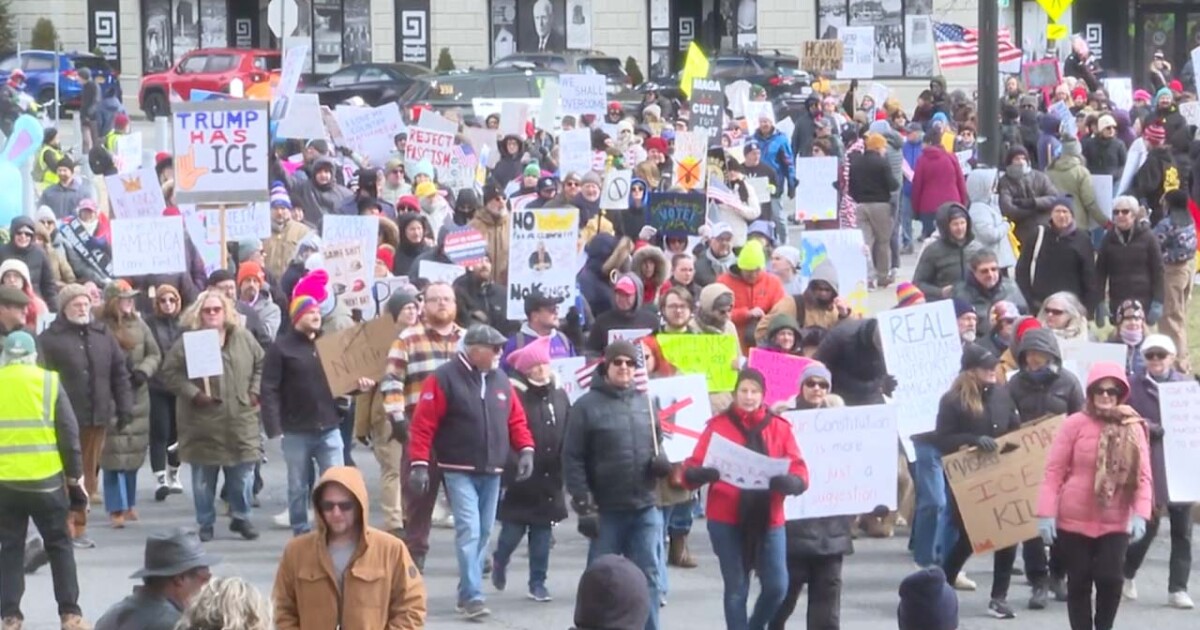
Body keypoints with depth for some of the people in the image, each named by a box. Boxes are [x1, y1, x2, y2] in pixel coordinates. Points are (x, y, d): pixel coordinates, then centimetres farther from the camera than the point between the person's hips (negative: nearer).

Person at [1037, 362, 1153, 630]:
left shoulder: (1134, 428, 0)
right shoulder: (1076, 423, -6)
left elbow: (1143, 476, 0)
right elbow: (1054, 471, -5)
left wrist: (1140, 514, -12)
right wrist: (1046, 513, -11)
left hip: (1116, 523, 1)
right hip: (1074, 520, -1)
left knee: (1110, 579, -9)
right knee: (1079, 583, 5)